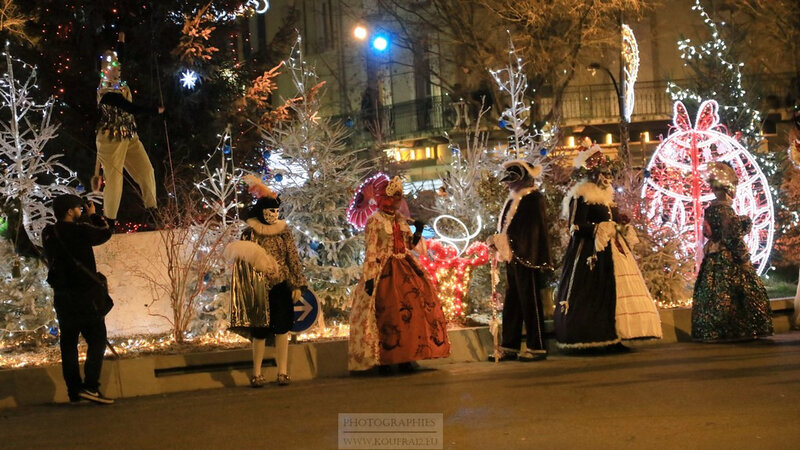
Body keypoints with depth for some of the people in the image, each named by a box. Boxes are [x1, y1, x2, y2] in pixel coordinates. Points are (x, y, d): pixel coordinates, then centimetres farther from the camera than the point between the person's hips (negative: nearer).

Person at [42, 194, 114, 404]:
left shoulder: (49, 234, 5)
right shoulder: (77, 231, -15)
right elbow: (105, 233, -2)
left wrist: (86, 220, 17)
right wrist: (94, 215, 12)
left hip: (61, 296, 7)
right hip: (84, 295, -7)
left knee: (68, 343, 11)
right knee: (97, 339, -3)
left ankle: (73, 391, 12)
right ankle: (90, 386, -15)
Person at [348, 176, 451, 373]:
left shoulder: (400, 219, 14)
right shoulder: (375, 220, -5)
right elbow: (371, 251, -10)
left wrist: (418, 231, 2)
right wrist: (369, 277, -17)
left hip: (406, 268, 6)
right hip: (385, 271, -6)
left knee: (414, 308, -2)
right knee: (387, 312, -9)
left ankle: (404, 358, 4)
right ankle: (383, 361, -3)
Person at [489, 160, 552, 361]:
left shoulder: (533, 199, -11)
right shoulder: (514, 200, 16)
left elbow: (533, 231, -16)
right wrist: (499, 241, 6)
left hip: (527, 260, -9)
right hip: (513, 259, 9)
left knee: (530, 303, -4)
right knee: (511, 304, 12)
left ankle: (537, 347, 2)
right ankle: (510, 347, 17)